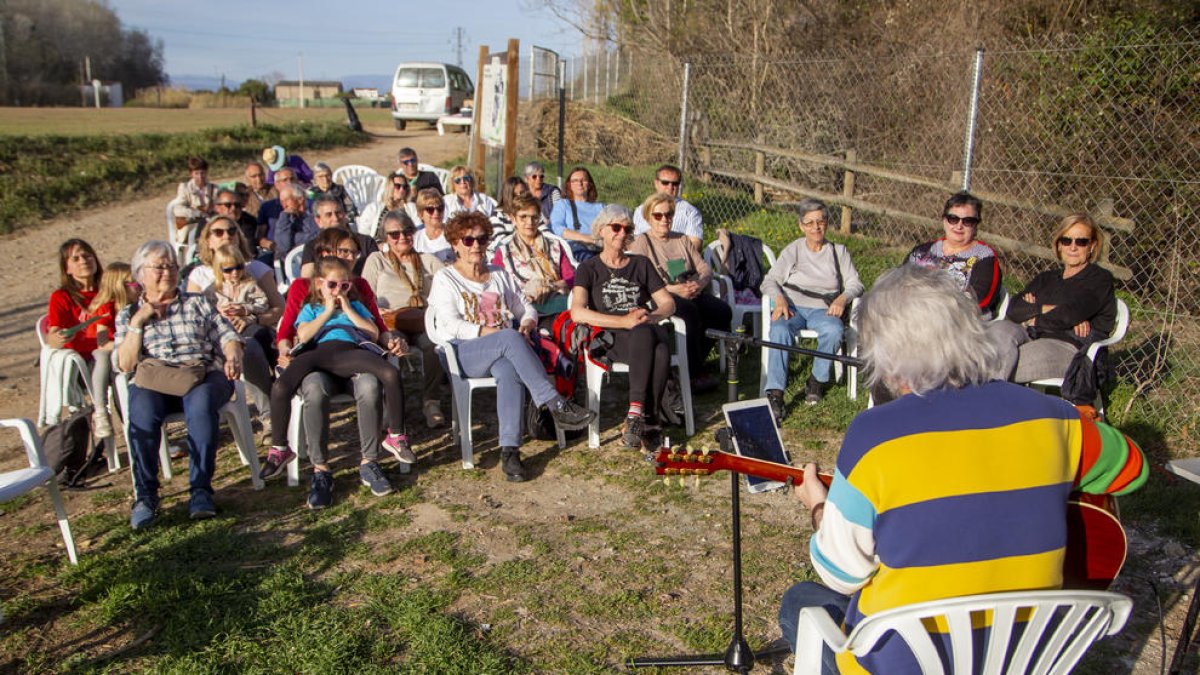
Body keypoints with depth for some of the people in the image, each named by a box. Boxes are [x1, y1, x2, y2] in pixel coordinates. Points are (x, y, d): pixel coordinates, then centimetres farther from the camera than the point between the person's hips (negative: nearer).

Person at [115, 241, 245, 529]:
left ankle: (201, 490, -34)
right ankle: (145, 495, -29)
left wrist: (233, 359, -10)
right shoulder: (128, 315, 22)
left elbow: (228, 336, 12)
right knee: (142, 411, -36)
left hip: (204, 375, 0)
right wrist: (138, 321, -1)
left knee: (201, 404, -37)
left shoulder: (198, 303, 25)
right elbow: (125, 364, 7)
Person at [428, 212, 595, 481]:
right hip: (464, 352, -3)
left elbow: (526, 308, 22)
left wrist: (526, 325, -4)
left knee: (508, 371, -36)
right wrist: (493, 333, -16)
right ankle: (556, 404, -36)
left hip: (505, 350, 3)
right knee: (510, 339, -35)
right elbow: (452, 325, -4)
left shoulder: (500, 275, 25)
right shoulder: (445, 279, 10)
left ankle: (510, 450, -44)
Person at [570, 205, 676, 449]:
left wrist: (650, 316, -8)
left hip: (649, 331, 3)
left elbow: (669, 303, 17)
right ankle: (647, 422, -42)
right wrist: (625, 321, -18)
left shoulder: (641, 264, 24)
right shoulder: (589, 268, 12)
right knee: (644, 335, -39)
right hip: (609, 338, -3)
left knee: (661, 348, -37)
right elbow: (578, 313, -6)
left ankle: (637, 417, -38)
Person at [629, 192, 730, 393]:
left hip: (691, 293, 6)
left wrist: (700, 282, -9)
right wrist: (673, 289, -20)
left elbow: (705, 268, 16)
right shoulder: (642, 241, 5)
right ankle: (694, 373, -25)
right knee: (689, 311, -36)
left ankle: (693, 363, -8)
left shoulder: (682, 240, 24)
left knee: (723, 311, -21)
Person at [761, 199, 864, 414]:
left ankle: (818, 380, -15)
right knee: (779, 330, -36)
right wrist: (779, 299, -16)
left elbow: (855, 284, 10)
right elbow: (769, 281, 7)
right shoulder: (791, 251, 16)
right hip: (792, 307, -1)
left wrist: (843, 298, -13)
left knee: (834, 330, -36)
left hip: (822, 309, 1)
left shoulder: (839, 251, 19)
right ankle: (775, 393, -44)